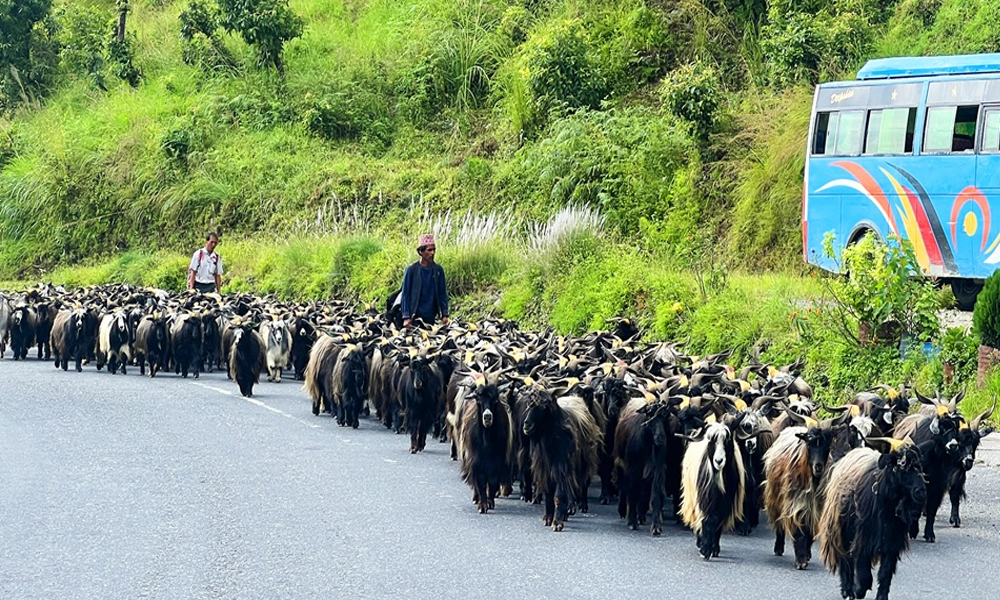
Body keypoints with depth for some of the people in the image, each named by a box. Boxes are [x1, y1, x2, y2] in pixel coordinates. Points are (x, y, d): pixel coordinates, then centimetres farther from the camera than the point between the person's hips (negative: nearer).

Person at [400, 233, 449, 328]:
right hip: (415, 316, -3)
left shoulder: (438, 270, 5)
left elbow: (442, 293, 9)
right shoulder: (411, 270, -4)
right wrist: (406, 317, -9)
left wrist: (444, 315, 2)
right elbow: (405, 294, -3)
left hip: (431, 316, 3)